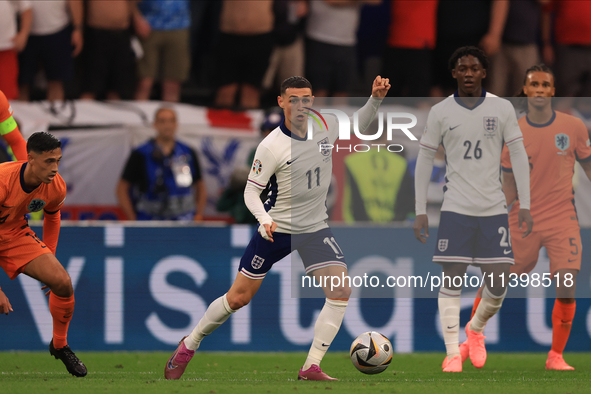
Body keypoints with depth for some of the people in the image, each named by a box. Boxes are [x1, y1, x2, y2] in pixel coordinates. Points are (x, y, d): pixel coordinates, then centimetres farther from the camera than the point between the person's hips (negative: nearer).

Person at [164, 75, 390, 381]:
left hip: (315, 229, 4)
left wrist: (376, 98, -9)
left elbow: (359, 124, 10)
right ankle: (189, 345, 26)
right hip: (276, 229, -4)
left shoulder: (326, 128, -6)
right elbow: (251, 191, -14)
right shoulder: (271, 146, -18)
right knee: (238, 298, 3)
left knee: (341, 291, -16)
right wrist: (264, 219, -33)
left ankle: (311, 368, -12)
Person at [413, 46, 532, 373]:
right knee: (451, 279, -7)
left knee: (499, 283, -3)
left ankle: (476, 329, 26)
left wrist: (524, 205, -1)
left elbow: (519, 156, 5)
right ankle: (452, 354, -3)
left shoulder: (502, 109, 4)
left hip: (494, 208, 1)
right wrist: (420, 211, 1)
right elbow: (424, 160, 6)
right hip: (456, 208, -1)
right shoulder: (440, 112, 2)